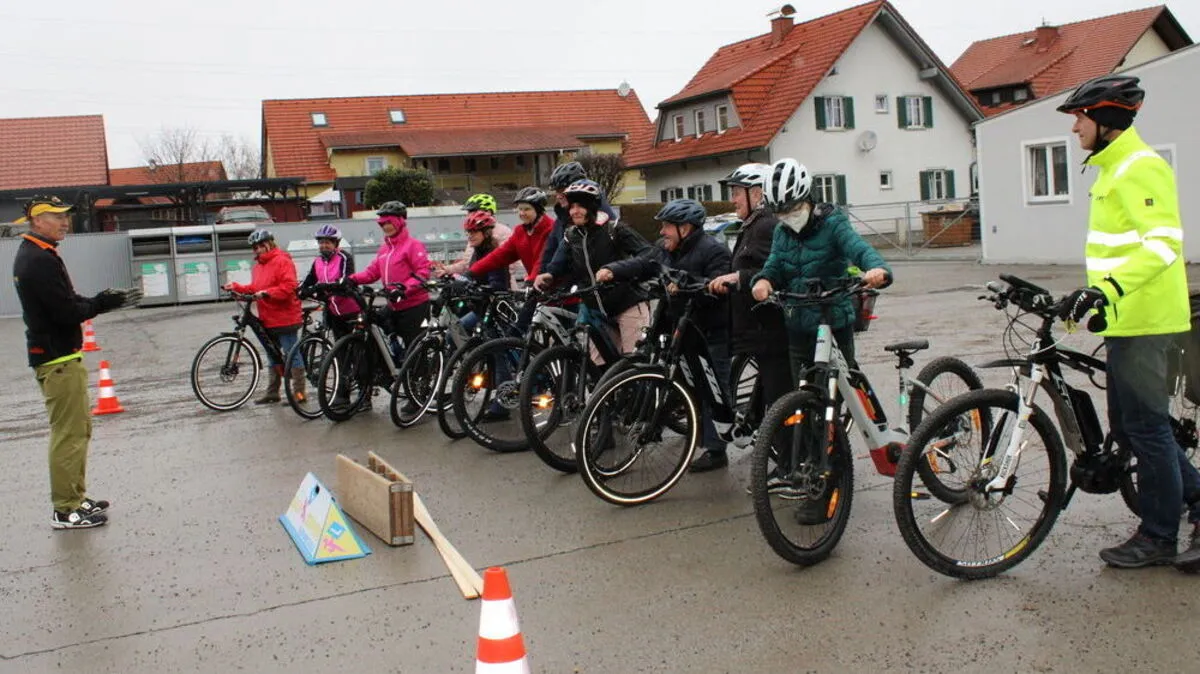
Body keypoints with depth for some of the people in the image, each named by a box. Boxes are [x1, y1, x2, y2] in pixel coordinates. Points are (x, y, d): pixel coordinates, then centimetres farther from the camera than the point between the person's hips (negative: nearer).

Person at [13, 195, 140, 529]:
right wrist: (102, 305, -9)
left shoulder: (32, 255, 15)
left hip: (57, 355, 11)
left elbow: (64, 301, 17)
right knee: (69, 433, -6)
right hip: (59, 359, -11)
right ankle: (65, 510, 0)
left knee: (78, 428, 18)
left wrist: (98, 301, 2)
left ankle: (76, 498, 27)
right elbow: (67, 312, -23)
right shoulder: (41, 260, -18)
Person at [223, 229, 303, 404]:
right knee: (273, 356, 15)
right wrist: (236, 287, 10)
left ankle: (299, 391, 1)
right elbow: (254, 288, 21)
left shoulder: (282, 261, -11)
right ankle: (272, 392, 23)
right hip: (267, 320, 9)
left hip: (284, 319, -9)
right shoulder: (258, 265, 17)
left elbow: (288, 287, -21)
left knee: (292, 355, -4)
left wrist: (266, 293, -26)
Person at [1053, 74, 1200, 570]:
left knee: (1146, 428, -1)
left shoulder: (1140, 168, -15)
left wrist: (1108, 288, -34)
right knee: (1128, 427, 15)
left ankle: (1158, 539, 10)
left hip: (1143, 322, -10)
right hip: (1125, 319, 10)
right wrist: (1101, 294, 27)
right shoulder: (1112, 169, 17)